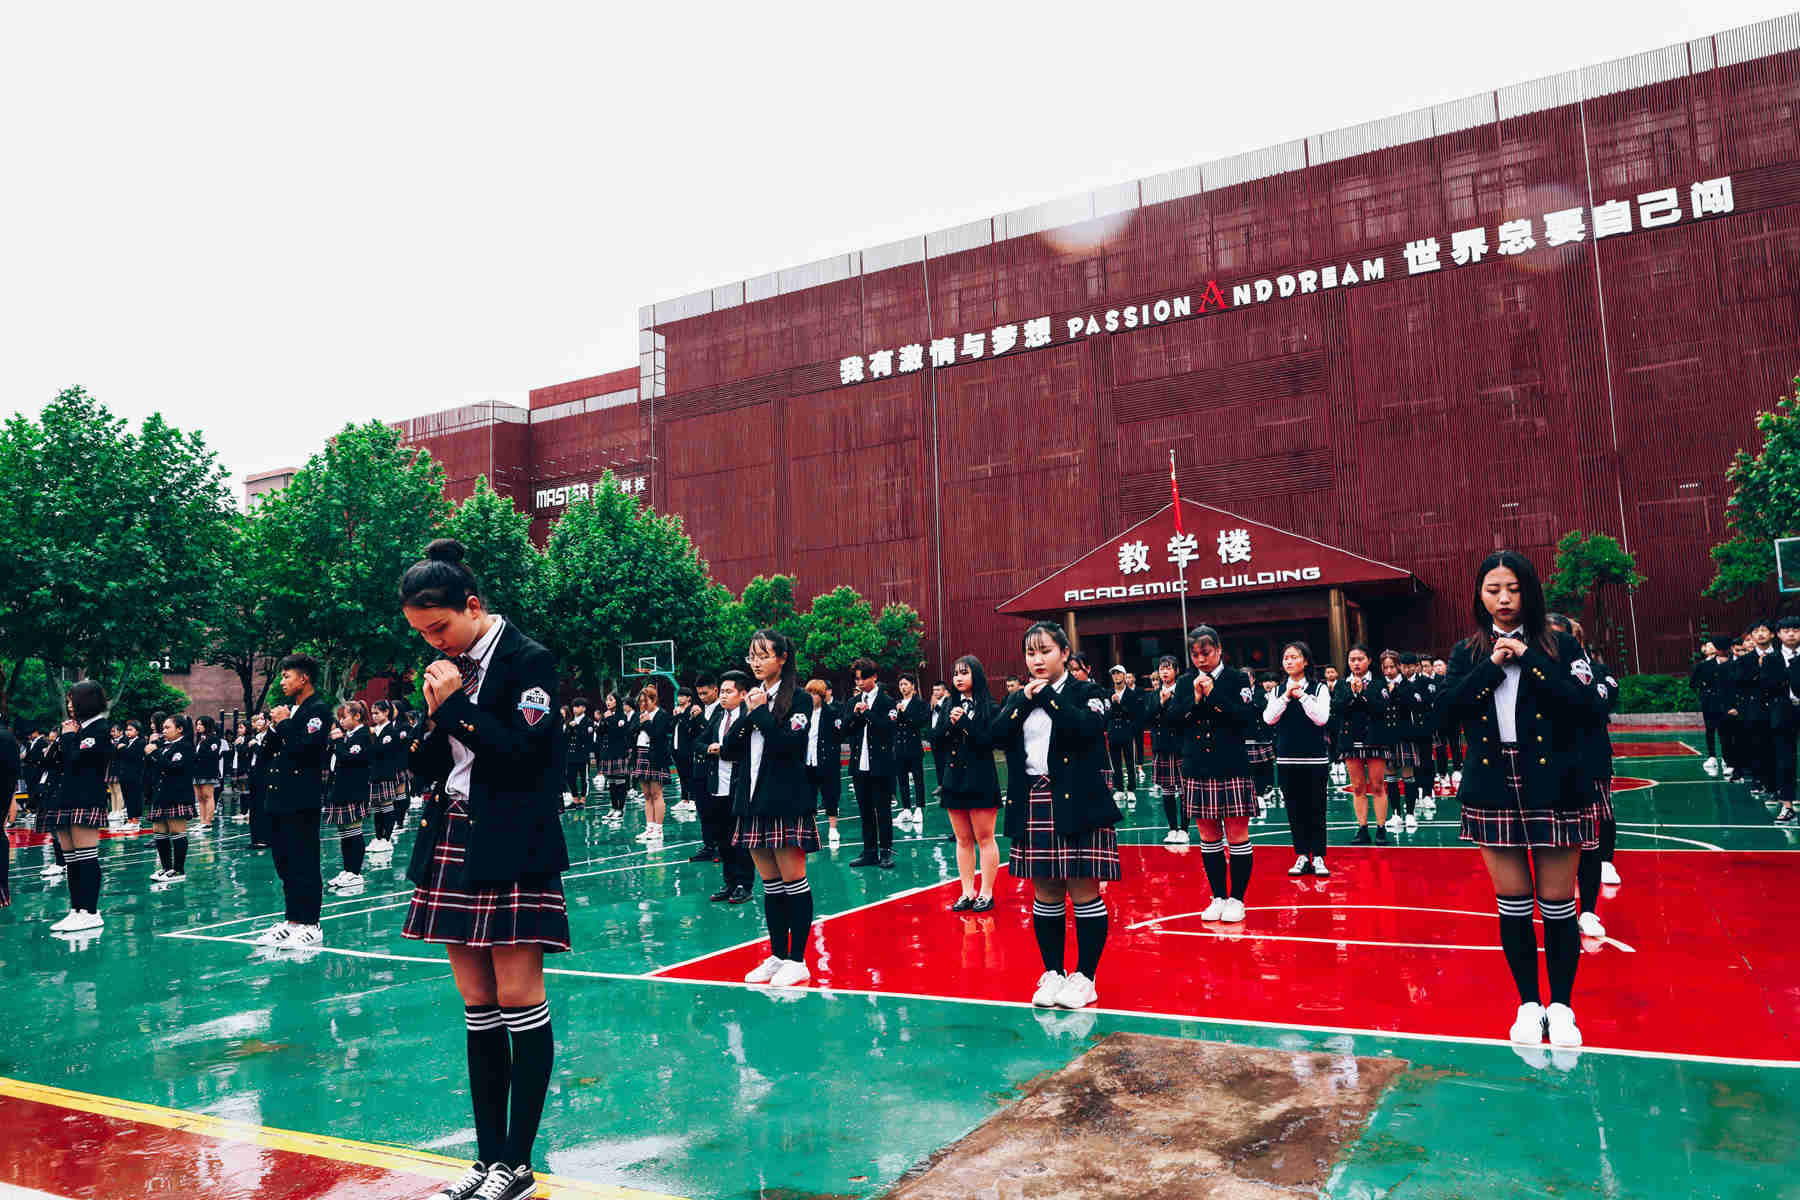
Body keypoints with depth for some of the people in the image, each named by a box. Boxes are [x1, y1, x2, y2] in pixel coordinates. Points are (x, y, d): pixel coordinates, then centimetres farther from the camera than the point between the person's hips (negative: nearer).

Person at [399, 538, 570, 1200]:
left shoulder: (529, 661, -8)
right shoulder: (447, 670, 13)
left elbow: (523, 754, -17)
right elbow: (427, 769, 14)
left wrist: (457, 706, -14)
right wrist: (434, 717, -4)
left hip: (509, 852, -7)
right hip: (452, 846, 7)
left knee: (519, 1004, -3)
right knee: (478, 1009, 11)